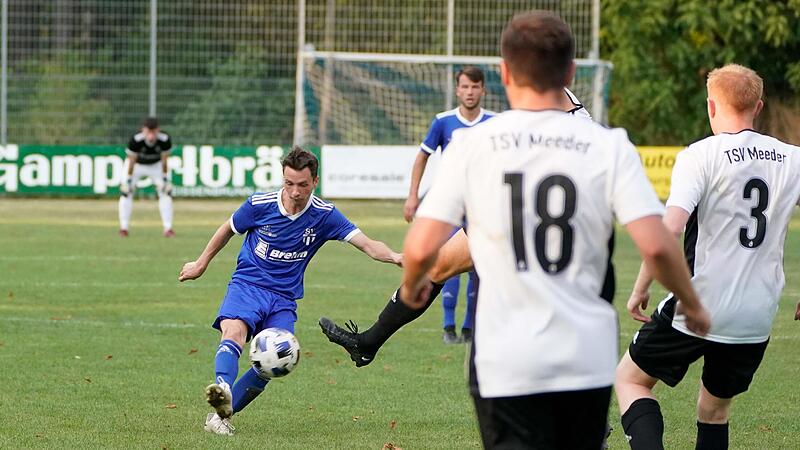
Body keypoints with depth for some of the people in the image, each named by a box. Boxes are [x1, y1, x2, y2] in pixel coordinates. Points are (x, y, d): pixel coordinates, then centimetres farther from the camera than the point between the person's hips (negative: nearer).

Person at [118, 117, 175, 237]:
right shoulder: (136, 140, -37)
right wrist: (129, 180, -20)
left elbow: (164, 160, -17)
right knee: (126, 191, -13)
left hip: (156, 165, 1)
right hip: (137, 164, -1)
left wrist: (164, 179, -13)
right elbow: (131, 161, -24)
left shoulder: (165, 139, -32)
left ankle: (168, 228, -1)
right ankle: (123, 227, -5)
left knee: (166, 191, -7)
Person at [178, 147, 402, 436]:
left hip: (284, 298, 2)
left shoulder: (324, 215, -5)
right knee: (234, 333, -33)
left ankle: (221, 414, -11)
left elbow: (367, 245, -10)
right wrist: (201, 264, 22)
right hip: (247, 285, -2)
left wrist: (394, 257, -31)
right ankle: (223, 389, -59)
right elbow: (228, 230, 12)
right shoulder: (259, 205, -7)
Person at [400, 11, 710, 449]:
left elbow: (421, 247, -6)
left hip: (505, 360, -2)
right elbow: (655, 245, -10)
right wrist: (691, 305, 8)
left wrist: (412, 284, 17)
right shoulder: (608, 146, -3)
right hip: (588, 360, 2)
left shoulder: (472, 145, -4)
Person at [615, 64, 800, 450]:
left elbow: (669, 228, -22)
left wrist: (640, 289, -11)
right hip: (758, 317, 5)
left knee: (630, 379, 12)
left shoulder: (702, 156, -10)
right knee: (715, 408, 22)